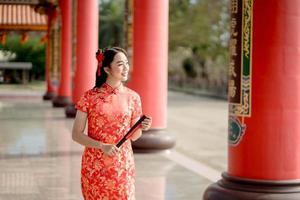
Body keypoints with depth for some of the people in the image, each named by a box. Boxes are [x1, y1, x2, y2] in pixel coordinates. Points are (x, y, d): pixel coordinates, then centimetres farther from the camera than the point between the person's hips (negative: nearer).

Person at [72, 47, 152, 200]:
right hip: (95, 166, -1)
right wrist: (102, 146, -19)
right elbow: (76, 134, -6)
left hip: (122, 166, 2)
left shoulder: (133, 97, 0)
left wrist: (142, 127, -13)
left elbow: (133, 136, 8)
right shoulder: (90, 97, -7)